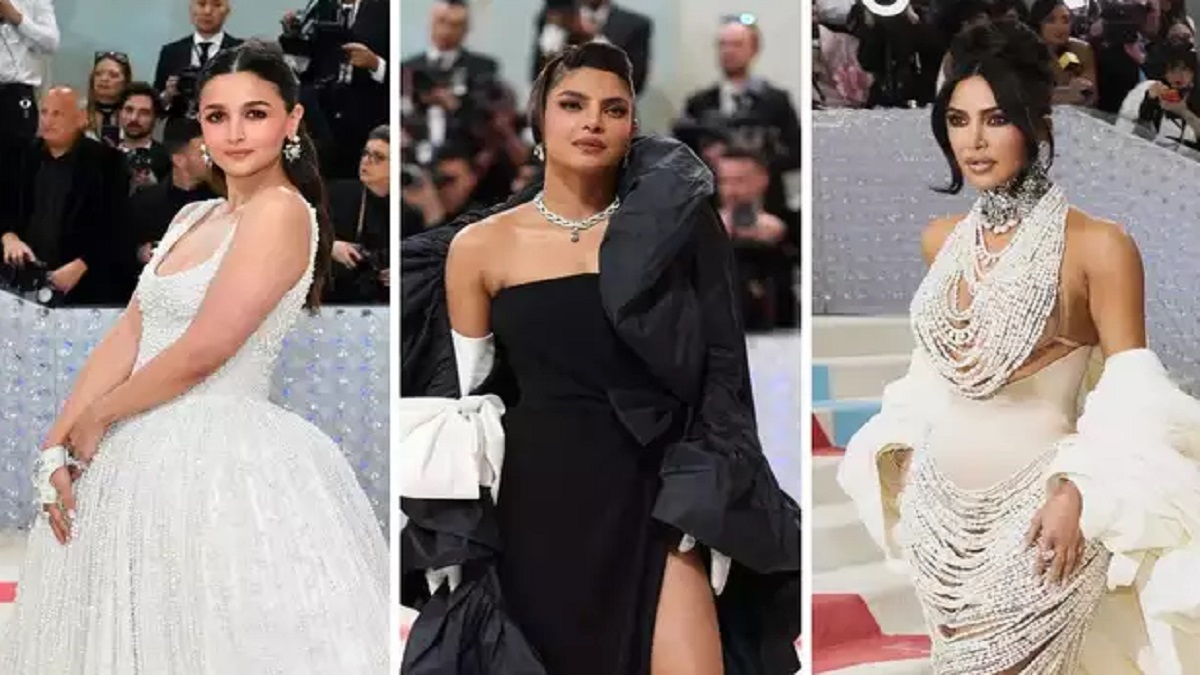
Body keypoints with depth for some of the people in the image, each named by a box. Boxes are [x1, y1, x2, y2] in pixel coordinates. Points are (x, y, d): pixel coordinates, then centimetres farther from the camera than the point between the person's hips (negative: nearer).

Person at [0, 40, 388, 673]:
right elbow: (125, 339, 9)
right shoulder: (194, 218, 15)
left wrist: (94, 420, -5)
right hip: (147, 455, 8)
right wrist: (55, 446, -2)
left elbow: (201, 353, -17)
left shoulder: (281, 210, -12)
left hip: (219, 458, -8)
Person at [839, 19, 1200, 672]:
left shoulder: (1097, 246, -13)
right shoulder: (941, 239, 6)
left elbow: (1132, 400, -13)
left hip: (1036, 502, -6)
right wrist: (902, 453, 13)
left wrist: (1076, 492, -21)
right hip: (941, 499, 6)